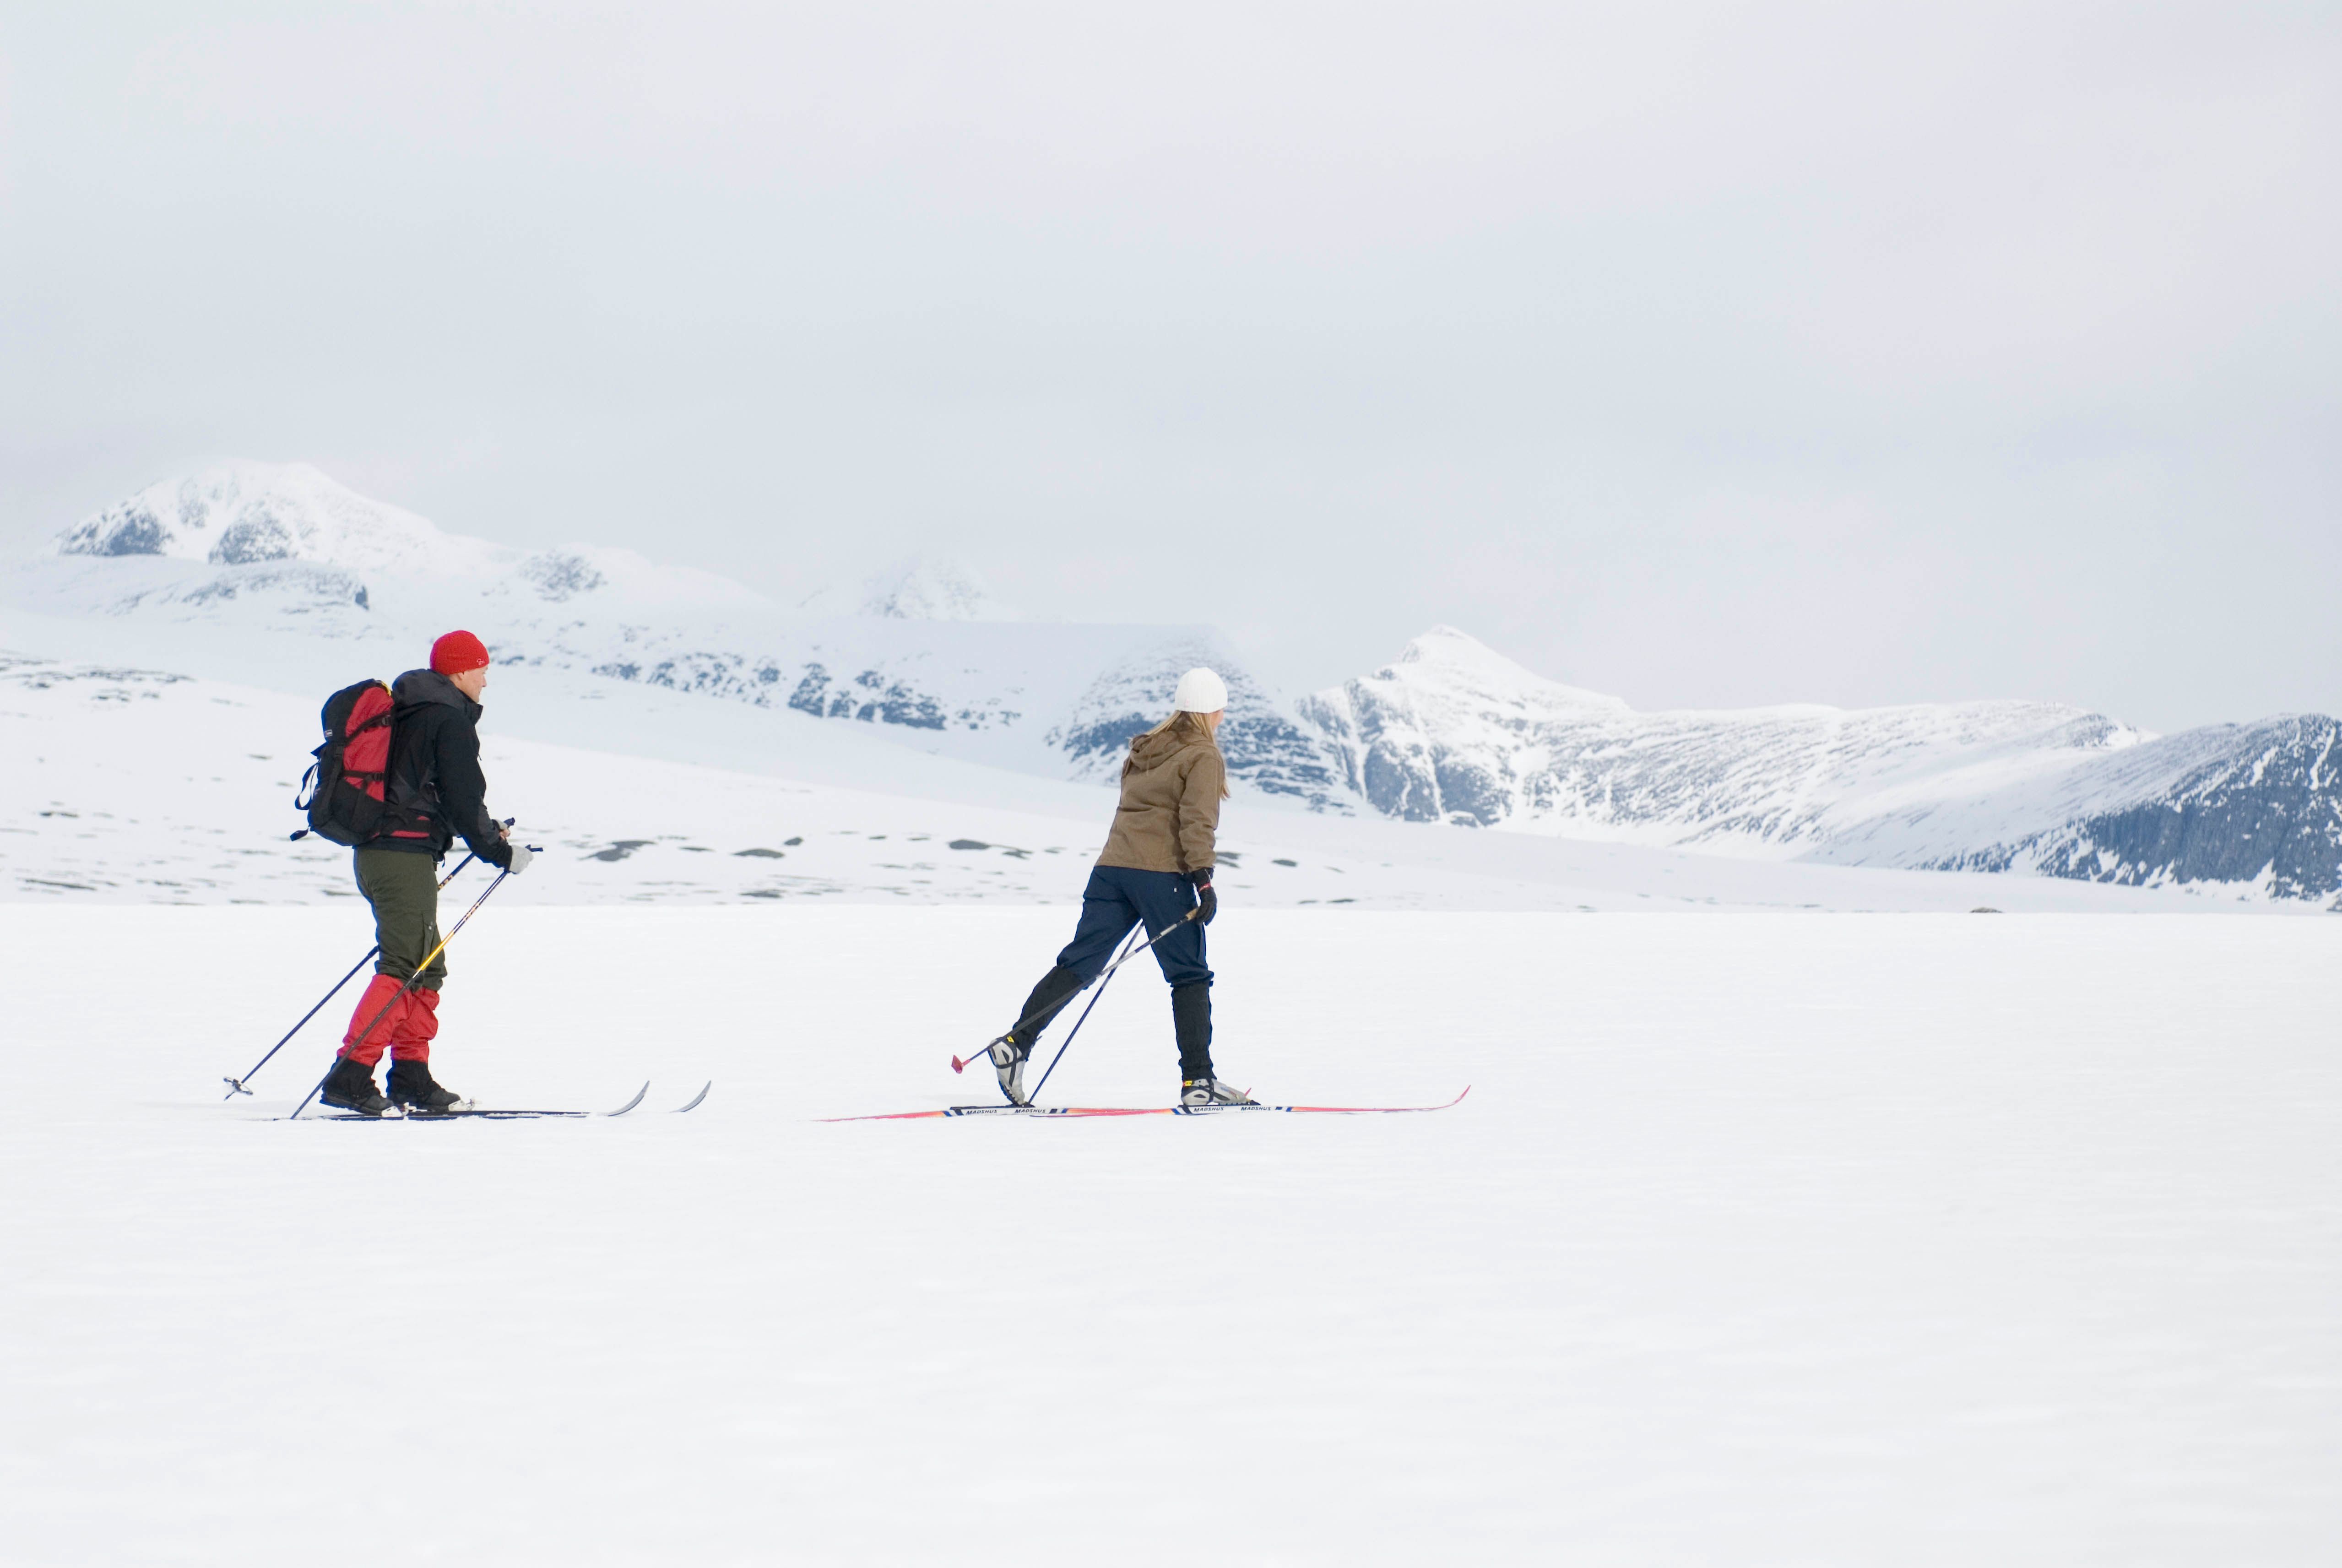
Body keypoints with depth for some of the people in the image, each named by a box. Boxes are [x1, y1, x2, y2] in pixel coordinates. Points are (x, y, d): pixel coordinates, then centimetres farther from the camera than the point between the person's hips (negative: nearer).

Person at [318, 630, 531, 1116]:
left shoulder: (404, 711, 20)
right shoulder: (451, 720, -8)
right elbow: (463, 800, -12)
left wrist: (488, 833, 25)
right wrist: (501, 852, 1)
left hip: (377, 849, 10)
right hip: (408, 854, -10)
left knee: (426, 965, 14)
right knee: (405, 966, -12)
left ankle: (412, 1077, 14)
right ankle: (349, 1077, -19)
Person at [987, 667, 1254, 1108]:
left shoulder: (1144, 751, 21)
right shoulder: (1204, 757, -2)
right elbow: (1196, 822, -12)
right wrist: (1203, 881, -15)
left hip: (1113, 866, 7)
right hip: (1163, 873, -7)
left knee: (1080, 963, 2)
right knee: (1190, 976, 1)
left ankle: (1017, 1043, -10)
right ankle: (1197, 1080, -1)